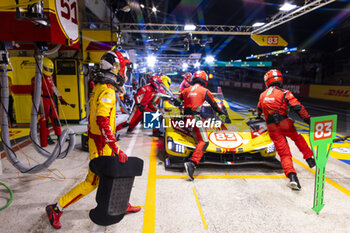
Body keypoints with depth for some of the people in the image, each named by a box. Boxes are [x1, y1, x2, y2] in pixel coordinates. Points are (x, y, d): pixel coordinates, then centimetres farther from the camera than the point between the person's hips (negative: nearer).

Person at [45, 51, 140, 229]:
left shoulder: (99, 87, 9)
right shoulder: (107, 91, -22)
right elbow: (102, 121, -32)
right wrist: (116, 149, -30)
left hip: (97, 140, 10)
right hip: (101, 145, -10)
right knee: (92, 182, 2)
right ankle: (56, 208, 15)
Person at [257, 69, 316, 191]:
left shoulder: (263, 95, 12)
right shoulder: (284, 93, -2)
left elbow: (259, 109, 31)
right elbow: (298, 108, -11)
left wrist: (258, 116, 51)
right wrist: (308, 119, -3)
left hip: (272, 128, 2)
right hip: (285, 124, -2)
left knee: (284, 153, 2)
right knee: (298, 138, 29)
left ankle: (292, 176, -14)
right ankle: (309, 159, 34)